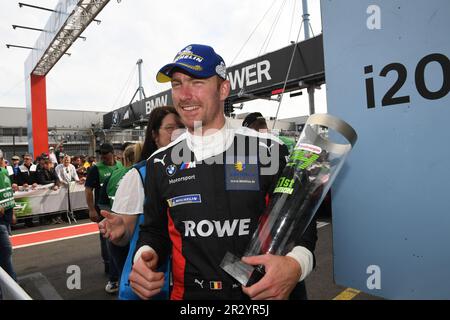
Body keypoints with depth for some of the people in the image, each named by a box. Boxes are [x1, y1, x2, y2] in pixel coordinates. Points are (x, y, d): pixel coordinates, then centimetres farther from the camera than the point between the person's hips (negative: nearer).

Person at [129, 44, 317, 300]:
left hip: (261, 292, -1)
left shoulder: (267, 150, -10)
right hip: (188, 293, 2)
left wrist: (296, 264, -23)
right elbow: (155, 230, 8)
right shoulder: (160, 164, -2)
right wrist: (144, 255, -13)